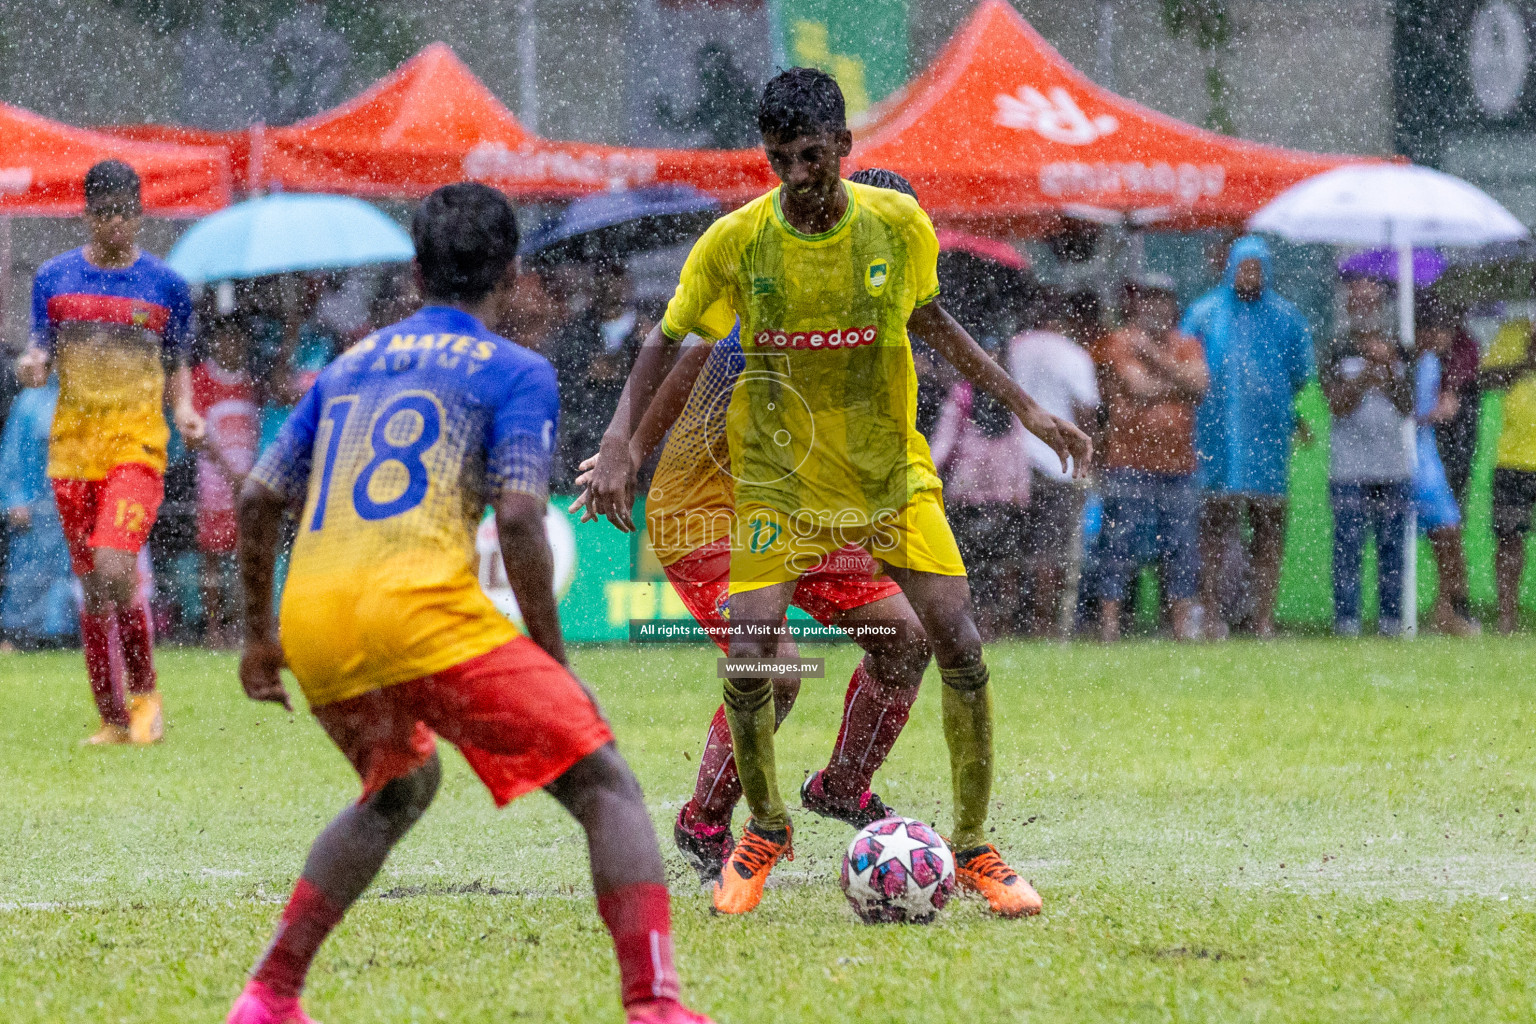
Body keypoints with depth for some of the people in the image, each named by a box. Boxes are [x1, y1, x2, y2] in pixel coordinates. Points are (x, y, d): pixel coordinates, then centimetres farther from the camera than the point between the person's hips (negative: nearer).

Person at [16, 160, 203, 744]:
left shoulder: (165, 285, 4)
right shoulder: (54, 278, 7)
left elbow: (178, 365, 13)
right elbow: (40, 352, 11)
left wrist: (184, 411, -6)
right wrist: (32, 366, -13)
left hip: (137, 445, -3)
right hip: (73, 446, 3)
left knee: (114, 569, -21)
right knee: (91, 586, 5)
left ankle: (145, 691, 1)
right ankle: (113, 719, 15)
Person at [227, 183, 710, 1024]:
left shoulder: (350, 365, 25)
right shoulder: (515, 372, 8)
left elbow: (258, 498, 22)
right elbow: (518, 518, -5)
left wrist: (259, 635, 33)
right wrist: (553, 661, 2)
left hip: (311, 618, 6)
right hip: (420, 607, -6)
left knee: (399, 789, 33)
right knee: (605, 786, -1)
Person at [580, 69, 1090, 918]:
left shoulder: (898, 225, -9)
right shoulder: (735, 243, -13)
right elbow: (666, 342, -1)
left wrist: (1025, 409, 9)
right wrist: (620, 444, -13)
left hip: (893, 471, 1)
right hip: (781, 476, -1)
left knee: (959, 647, -10)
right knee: (747, 661, -14)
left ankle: (973, 847, 7)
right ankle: (765, 830, 14)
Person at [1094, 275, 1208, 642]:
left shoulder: (1187, 346, 14)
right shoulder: (1120, 343, 1)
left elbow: (1198, 385, -5)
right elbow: (1140, 389, -12)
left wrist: (1156, 356, -11)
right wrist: (1178, 380, -2)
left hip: (1178, 466, 4)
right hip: (1129, 466, -4)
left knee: (1182, 549, 4)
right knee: (1120, 548, -6)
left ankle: (1184, 627, 10)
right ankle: (1108, 628, -4)